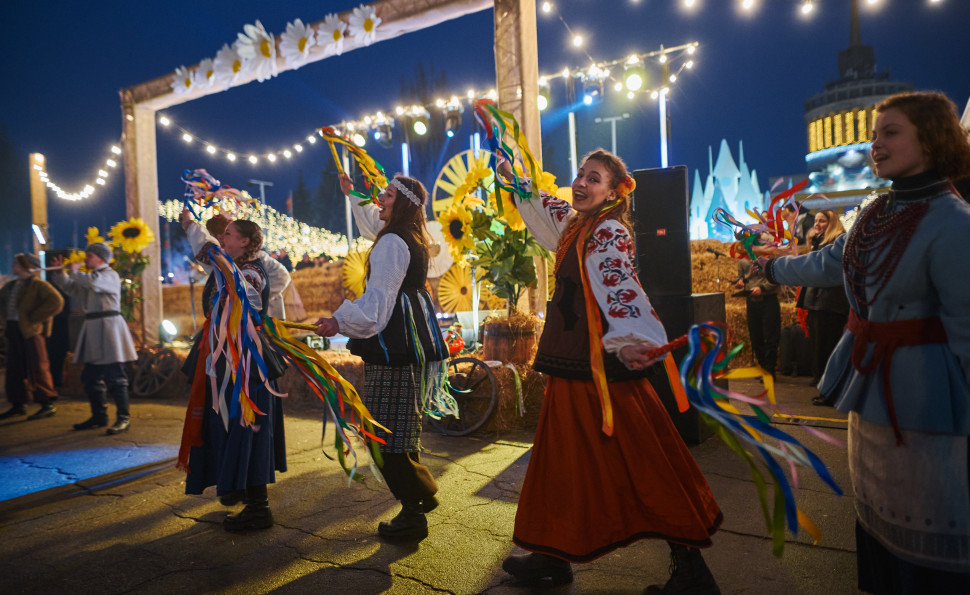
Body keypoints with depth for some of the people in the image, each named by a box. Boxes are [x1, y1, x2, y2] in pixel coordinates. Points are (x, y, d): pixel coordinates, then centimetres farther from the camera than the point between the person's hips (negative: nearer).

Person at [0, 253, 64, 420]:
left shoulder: (38, 285, -9)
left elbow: (56, 301, -23)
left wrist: (34, 317, -18)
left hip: (30, 331, -8)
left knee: (37, 369, -5)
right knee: (14, 369, 12)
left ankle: (48, 404, 1)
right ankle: (18, 405, 21)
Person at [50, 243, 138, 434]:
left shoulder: (110, 275, -6)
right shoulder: (91, 277, 22)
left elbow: (93, 282, -24)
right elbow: (71, 288, 25)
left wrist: (75, 271, -9)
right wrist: (60, 272, 12)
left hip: (108, 328, -10)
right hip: (93, 330, 10)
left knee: (114, 376, -9)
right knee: (90, 376, 13)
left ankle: (124, 418, -5)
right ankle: (99, 416, 23)